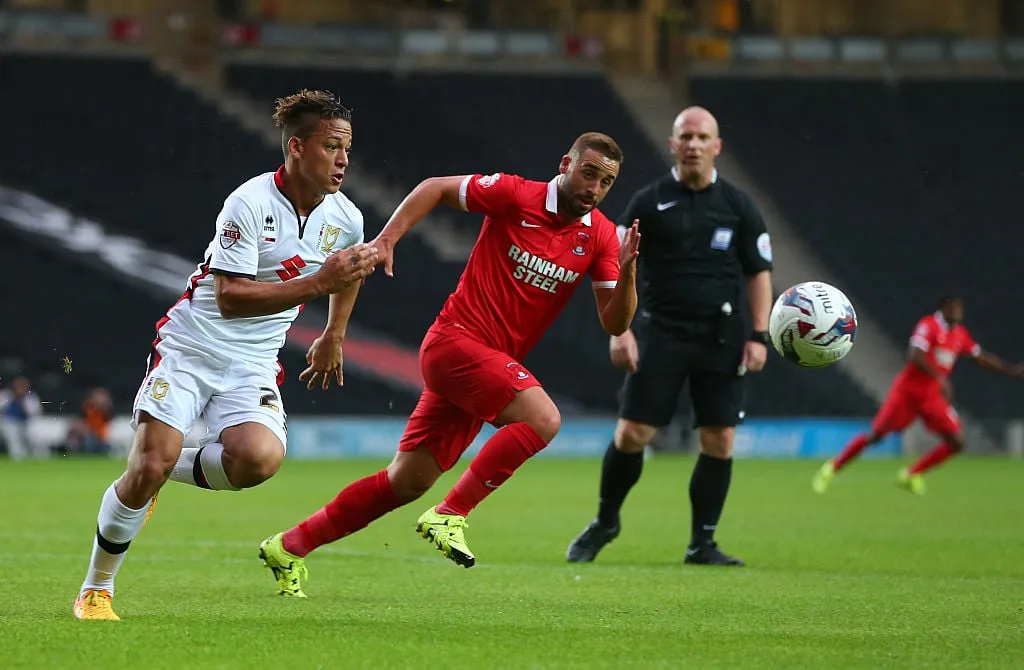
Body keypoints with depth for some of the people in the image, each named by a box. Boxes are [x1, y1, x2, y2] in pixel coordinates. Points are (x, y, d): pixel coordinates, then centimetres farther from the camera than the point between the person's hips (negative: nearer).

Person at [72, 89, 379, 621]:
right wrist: (319, 282, -29)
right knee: (151, 462, -16)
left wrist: (333, 336, 32)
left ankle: (172, 471, 6)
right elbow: (230, 297, -25)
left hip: (253, 365, 4)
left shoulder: (345, 219, 0)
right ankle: (95, 591, 5)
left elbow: (349, 269, 25)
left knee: (260, 457, -26)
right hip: (191, 344, -4)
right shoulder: (249, 204, -19)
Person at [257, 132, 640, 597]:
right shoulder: (516, 196, -9)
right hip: (457, 340, -6)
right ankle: (450, 515, -19)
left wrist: (626, 269, -16)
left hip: (492, 365, 6)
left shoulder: (600, 236, 4)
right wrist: (386, 239, -6)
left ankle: (289, 548, 16)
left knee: (408, 481, 6)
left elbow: (615, 323, 1)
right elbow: (435, 188, 2)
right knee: (543, 418, -27)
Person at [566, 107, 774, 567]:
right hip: (661, 334, -1)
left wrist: (758, 336, -1)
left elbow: (759, 273, 8)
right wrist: (620, 330, -6)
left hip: (720, 338, 1)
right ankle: (605, 522, 16)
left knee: (719, 441, -2)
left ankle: (702, 543, 9)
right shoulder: (649, 202, 1)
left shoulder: (738, 206, 5)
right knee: (631, 433, -6)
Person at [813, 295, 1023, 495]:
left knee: (956, 442, -7)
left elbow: (981, 357, 21)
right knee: (875, 434, -11)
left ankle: (911, 475, 7)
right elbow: (915, 356, -25)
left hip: (932, 395, 6)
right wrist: (940, 378, -30)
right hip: (907, 389, -6)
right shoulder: (929, 325, -13)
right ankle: (832, 468, 5)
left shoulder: (960, 334, 9)